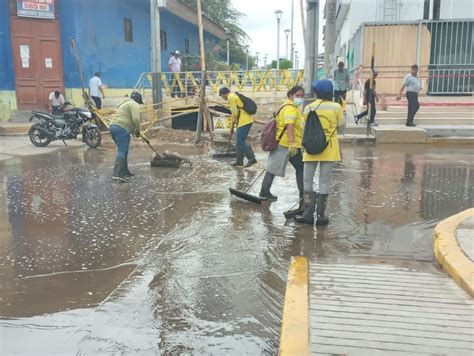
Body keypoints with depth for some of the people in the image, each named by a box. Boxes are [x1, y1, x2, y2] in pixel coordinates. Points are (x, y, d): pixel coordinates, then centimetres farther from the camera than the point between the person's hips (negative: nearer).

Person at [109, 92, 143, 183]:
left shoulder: (126, 103, 30)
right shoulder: (134, 104, -1)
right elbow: (136, 119, -15)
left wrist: (133, 131, 29)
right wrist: (137, 131, -2)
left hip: (113, 127, 10)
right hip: (121, 129, -10)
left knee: (123, 151, 17)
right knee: (122, 152, -13)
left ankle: (125, 172, 21)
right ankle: (117, 174, -20)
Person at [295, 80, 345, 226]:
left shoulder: (308, 108, -2)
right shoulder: (336, 107, -5)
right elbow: (341, 127, 4)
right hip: (329, 149, 0)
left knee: (307, 180, 9)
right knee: (324, 182, 5)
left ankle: (308, 213, 5)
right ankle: (321, 215, 7)